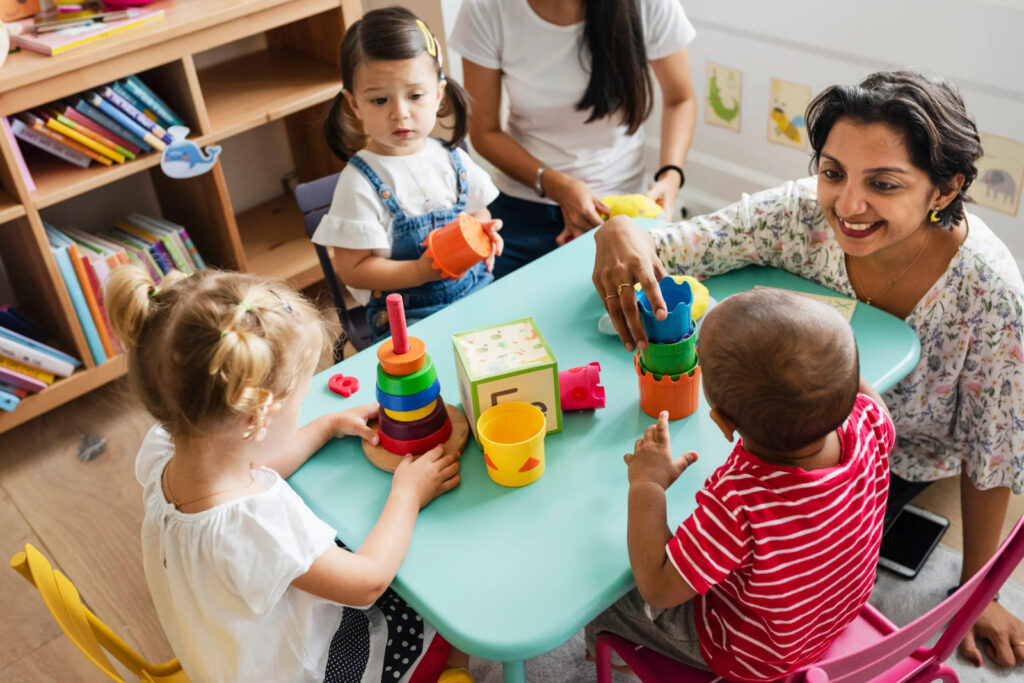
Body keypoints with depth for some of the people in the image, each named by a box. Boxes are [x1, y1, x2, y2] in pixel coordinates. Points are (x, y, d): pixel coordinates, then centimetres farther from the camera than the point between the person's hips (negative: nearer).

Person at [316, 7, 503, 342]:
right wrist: (421, 272, -21)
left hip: (477, 291, 6)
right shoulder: (360, 183, -11)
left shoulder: (452, 160, 5)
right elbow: (353, 270, -11)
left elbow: (479, 213, 21)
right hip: (406, 316, -5)